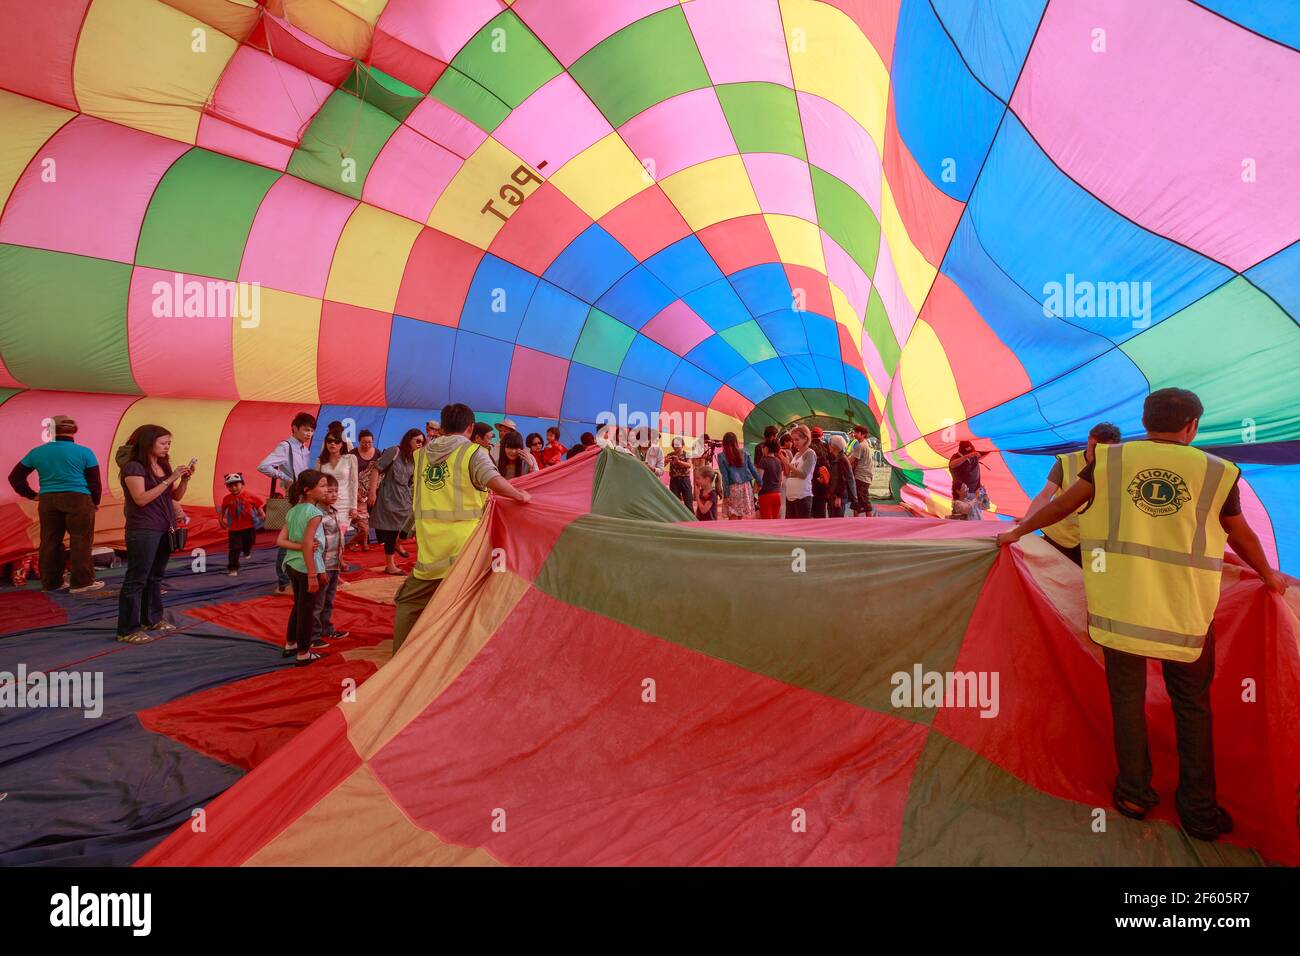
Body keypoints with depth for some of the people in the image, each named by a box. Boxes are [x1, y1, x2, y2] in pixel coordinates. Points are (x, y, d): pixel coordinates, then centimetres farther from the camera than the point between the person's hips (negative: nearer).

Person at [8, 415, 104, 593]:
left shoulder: (37, 452, 6)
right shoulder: (84, 452, -5)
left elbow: (15, 477, 13)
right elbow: (94, 482, -1)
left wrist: (31, 495, 20)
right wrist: (95, 502, 13)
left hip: (47, 500, 4)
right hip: (78, 499, -4)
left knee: (50, 541, 13)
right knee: (80, 540, 1)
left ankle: (51, 582, 20)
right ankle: (81, 582, 1)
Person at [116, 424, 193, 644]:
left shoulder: (163, 465, 11)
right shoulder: (134, 467, -11)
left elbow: (177, 496, 14)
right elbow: (141, 499, -21)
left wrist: (185, 479, -3)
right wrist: (168, 480, -21)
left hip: (164, 530, 8)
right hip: (143, 532, -8)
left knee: (156, 576, 15)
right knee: (136, 579, -5)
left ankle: (152, 619, 25)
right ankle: (127, 630, -1)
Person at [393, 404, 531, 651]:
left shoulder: (422, 454, 12)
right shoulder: (473, 452, -4)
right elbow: (495, 481, -20)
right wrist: (520, 496, -4)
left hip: (429, 547, 4)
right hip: (464, 547, -4)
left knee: (408, 602, 15)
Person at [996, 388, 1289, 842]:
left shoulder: (1110, 460, -3)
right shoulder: (1217, 472, -1)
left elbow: (1063, 504, 3)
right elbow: (1243, 537, 11)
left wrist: (1018, 531, 18)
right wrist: (1269, 576, 30)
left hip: (1120, 606, 0)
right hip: (1187, 613, 0)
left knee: (1127, 695, 14)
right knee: (1192, 705, 16)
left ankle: (1134, 794, 23)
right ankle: (1199, 812, 23)